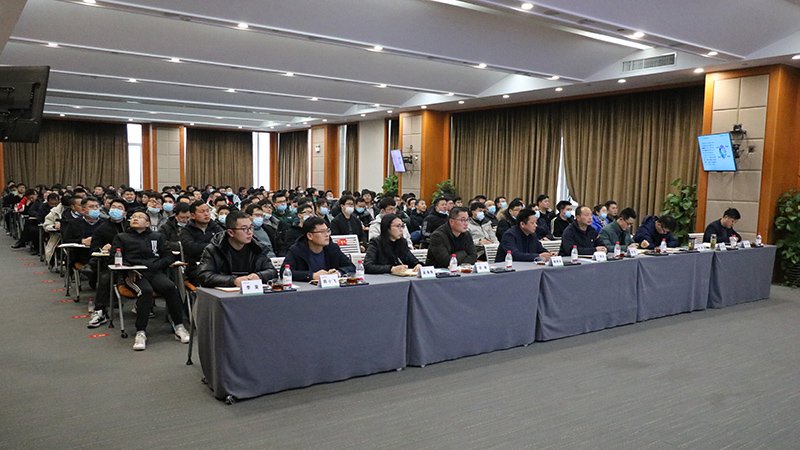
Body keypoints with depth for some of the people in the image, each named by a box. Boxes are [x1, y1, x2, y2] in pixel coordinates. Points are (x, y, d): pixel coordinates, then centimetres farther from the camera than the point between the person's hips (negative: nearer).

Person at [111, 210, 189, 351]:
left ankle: (179, 327, -27)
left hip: (155, 272, 1)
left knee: (170, 287, -32)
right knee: (146, 291, -36)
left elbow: (169, 256, 16)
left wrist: (154, 265, -3)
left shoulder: (156, 237, 25)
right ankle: (140, 333, -34)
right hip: (133, 275, -1)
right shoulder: (121, 238, 23)